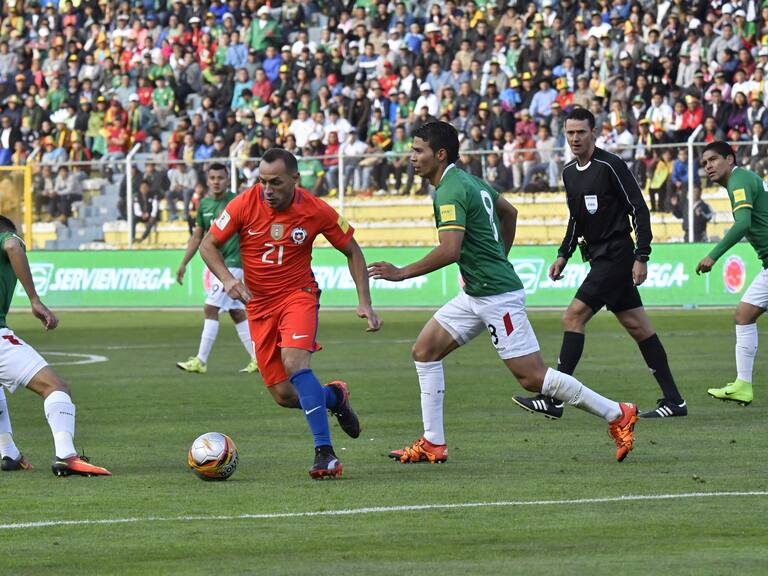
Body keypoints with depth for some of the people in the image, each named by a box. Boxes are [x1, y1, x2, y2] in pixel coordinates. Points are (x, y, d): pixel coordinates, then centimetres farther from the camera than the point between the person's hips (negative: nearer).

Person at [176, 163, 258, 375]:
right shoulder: (204, 204, 10)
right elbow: (197, 237, 18)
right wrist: (183, 264, 14)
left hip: (231, 263, -7)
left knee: (210, 309, -12)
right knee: (237, 313, 9)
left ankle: (201, 361, -10)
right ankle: (258, 359, 15)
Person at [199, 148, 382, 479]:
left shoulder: (316, 211, -12)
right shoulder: (245, 204, -12)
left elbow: (352, 251, 2)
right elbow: (208, 245, -2)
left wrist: (364, 303, -6)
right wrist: (228, 279, -21)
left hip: (298, 294, -2)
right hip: (259, 303, 3)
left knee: (294, 361, -31)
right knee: (284, 396, -1)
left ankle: (325, 453, -28)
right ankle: (333, 396, 33)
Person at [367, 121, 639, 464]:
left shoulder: (450, 191, -18)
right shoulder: (469, 180, 12)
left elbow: (450, 251, -27)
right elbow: (509, 211, 27)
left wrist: (402, 273, -19)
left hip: (496, 295, -10)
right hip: (476, 295, 10)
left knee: (532, 378, -8)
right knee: (425, 350, 7)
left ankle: (617, 415, 0)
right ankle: (433, 444, 7)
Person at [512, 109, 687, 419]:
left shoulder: (610, 166, -14)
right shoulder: (569, 172, 12)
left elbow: (639, 210, -13)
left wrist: (641, 257, -16)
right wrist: (563, 255, 17)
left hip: (616, 256, -9)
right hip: (599, 256, 9)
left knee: (573, 317, -13)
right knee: (638, 327, 9)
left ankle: (553, 400, -14)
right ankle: (674, 400, 13)